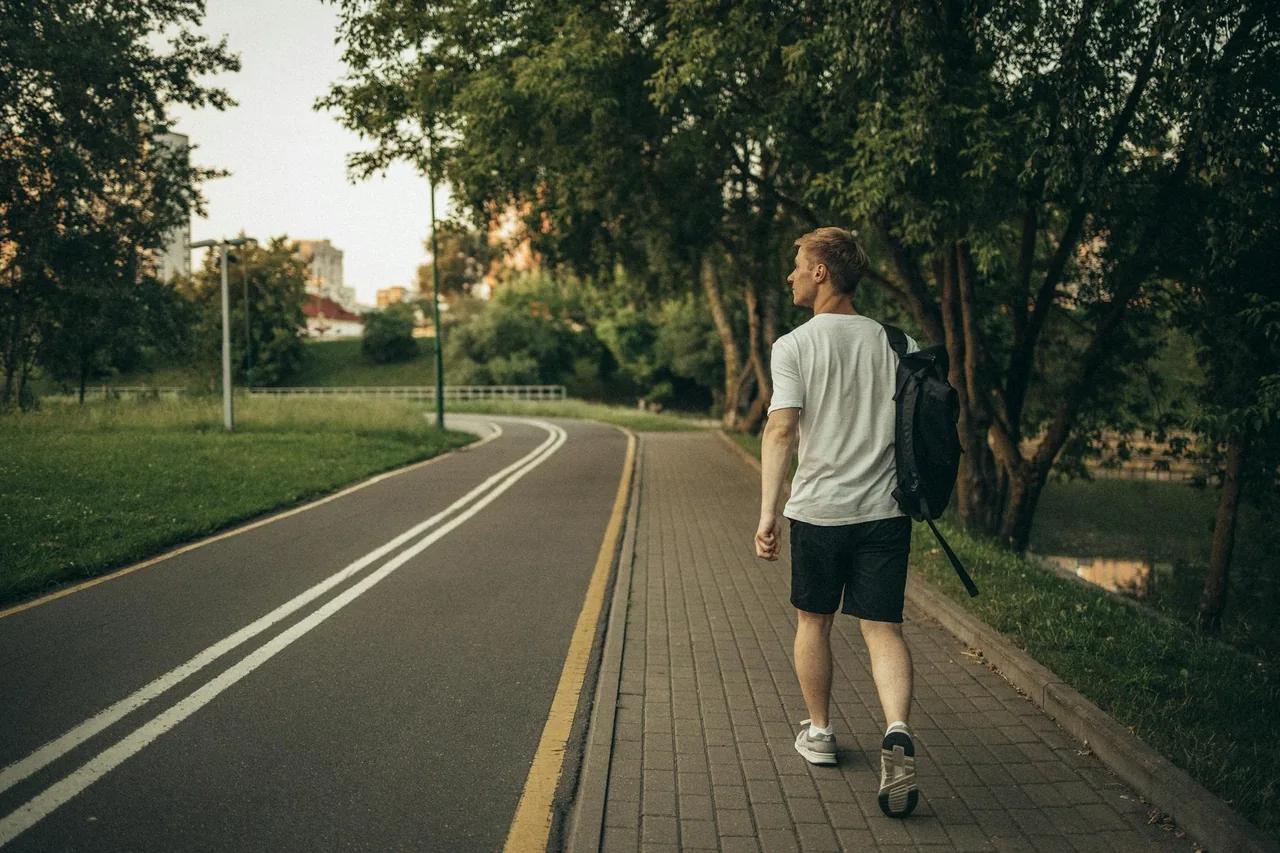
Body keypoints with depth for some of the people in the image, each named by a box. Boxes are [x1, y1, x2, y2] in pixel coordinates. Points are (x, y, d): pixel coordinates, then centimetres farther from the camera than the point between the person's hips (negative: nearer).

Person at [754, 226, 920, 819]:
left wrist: (768, 511, -16)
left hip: (817, 509, -2)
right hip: (885, 510, 2)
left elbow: (780, 430, -16)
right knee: (883, 628, 4)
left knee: (813, 622, 15)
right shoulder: (896, 344, 6)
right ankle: (898, 731, -17)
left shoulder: (794, 346, -6)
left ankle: (818, 732, 28)